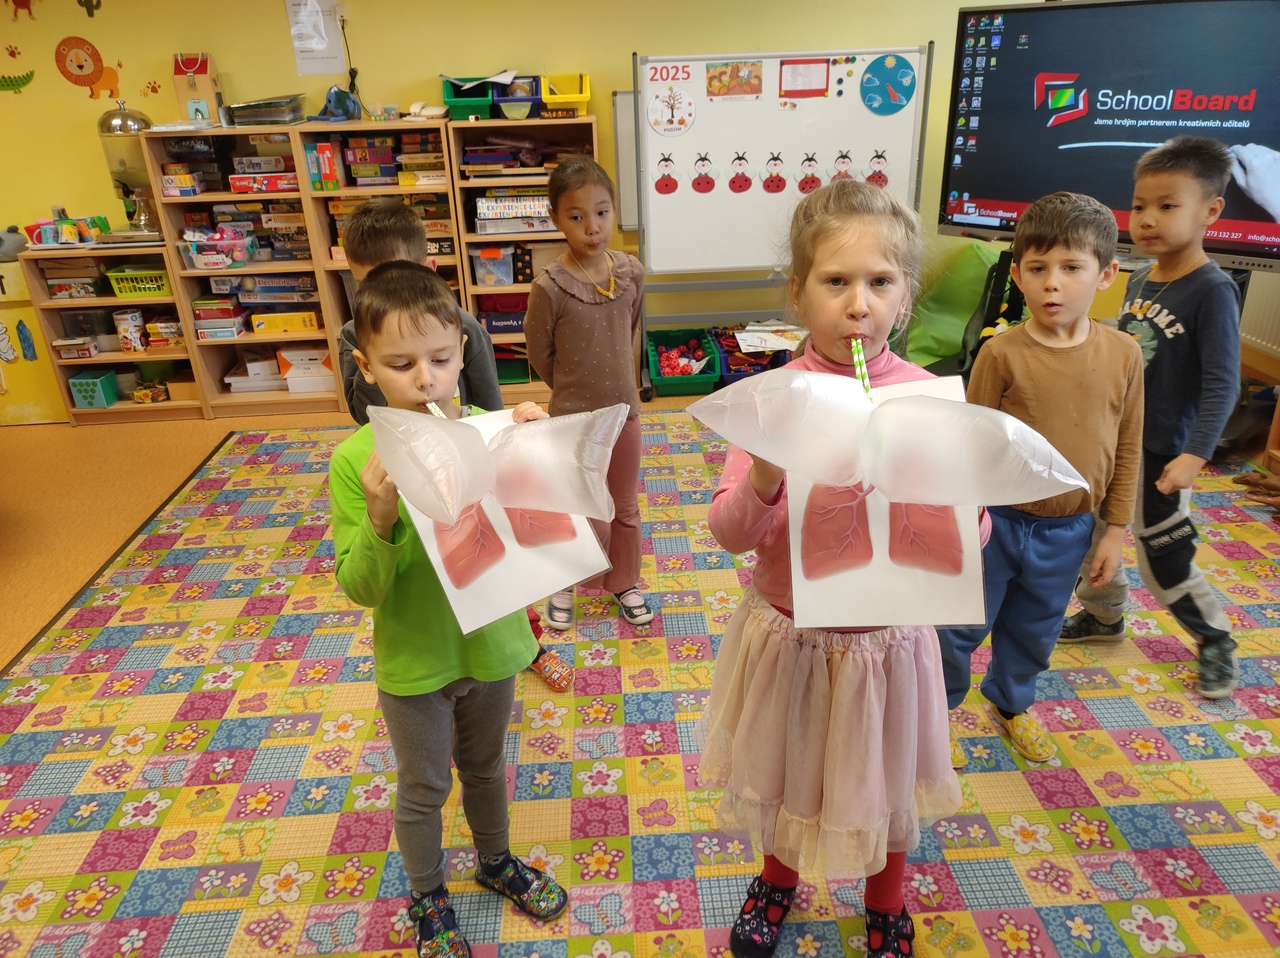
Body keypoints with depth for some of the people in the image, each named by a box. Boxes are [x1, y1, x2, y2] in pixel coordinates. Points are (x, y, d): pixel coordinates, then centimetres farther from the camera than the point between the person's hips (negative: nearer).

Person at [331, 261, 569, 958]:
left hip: (491, 643, 2)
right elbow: (361, 590, -16)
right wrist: (380, 519, -35)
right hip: (413, 662, -2)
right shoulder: (357, 459, -19)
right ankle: (427, 899, 46)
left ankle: (496, 862, 53)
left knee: (485, 768, 26)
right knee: (423, 790, 20)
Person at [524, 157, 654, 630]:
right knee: (586, 517, 9)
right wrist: (578, 391, 6)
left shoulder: (631, 272, -7)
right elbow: (540, 356, -6)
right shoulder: (550, 286, -19)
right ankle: (564, 583, 36)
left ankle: (624, 582, 40)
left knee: (625, 508, 19)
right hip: (574, 416, -4)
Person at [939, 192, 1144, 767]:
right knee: (962, 625, 11)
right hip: (998, 523, -3)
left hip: (1069, 531, 4)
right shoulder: (1002, 354, -16)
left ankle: (1011, 703, 49)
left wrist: (1115, 528, 5)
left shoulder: (1123, 355, -6)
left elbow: (1127, 449, 3)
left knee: (1034, 632, 23)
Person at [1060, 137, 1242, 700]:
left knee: (1163, 562, 5)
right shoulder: (1139, 281, 5)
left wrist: (1194, 454, -25)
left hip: (1158, 451, -7)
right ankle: (1104, 616, 39)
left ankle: (1216, 641, 31)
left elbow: (1221, 384, -18)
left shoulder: (1212, 290, -16)